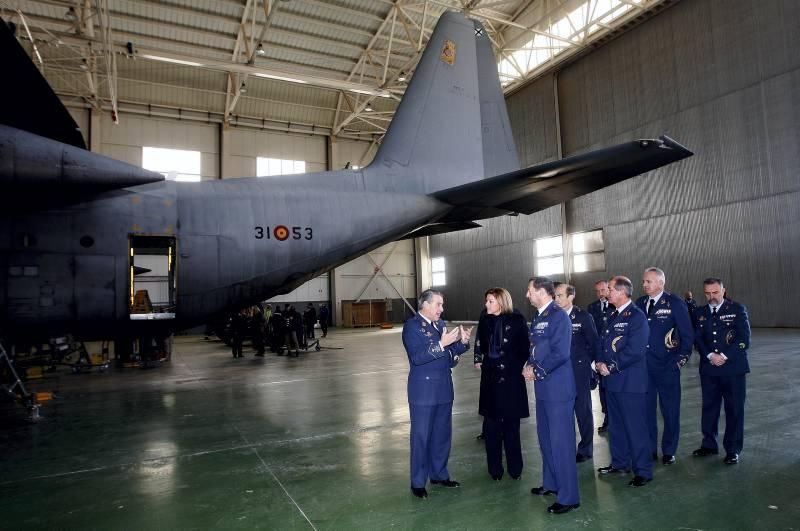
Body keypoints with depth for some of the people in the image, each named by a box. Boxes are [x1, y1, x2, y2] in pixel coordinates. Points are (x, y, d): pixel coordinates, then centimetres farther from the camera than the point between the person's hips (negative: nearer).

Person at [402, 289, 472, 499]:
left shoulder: (440, 324, 11)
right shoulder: (412, 326, -12)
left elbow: (449, 352, 14)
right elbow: (416, 357, -22)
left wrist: (463, 342, -4)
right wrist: (441, 344, -27)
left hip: (444, 388, 7)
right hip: (423, 390, -7)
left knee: (442, 434, 17)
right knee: (421, 436, 4)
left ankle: (439, 474, 34)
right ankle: (418, 482, 18)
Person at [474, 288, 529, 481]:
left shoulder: (516, 320, -8)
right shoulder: (486, 320, 4)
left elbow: (524, 347, -6)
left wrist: (522, 366, -9)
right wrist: (479, 359, -1)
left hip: (511, 377, -3)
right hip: (490, 375, 4)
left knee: (511, 424, 7)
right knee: (491, 423, 7)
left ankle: (515, 468, 24)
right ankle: (494, 468, 20)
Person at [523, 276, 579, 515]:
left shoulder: (558, 316, -16)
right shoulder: (538, 318, 12)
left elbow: (560, 353, -22)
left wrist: (537, 371, -15)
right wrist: (529, 366, 1)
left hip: (558, 387, -9)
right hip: (543, 387, 9)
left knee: (561, 441, -1)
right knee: (545, 437, 20)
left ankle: (568, 497, 12)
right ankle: (551, 483, 37)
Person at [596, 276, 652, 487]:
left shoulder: (636, 316, -14)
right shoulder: (613, 316, 14)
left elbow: (634, 350, -21)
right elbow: (604, 343, 17)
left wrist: (611, 366, -17)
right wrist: (600, 362, 0)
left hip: (630, 381, -9)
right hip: (612, 381, 9)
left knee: (636, 427, 1)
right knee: (616, 425, 18)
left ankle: (643, 471, 14)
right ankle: (620, 463, 32)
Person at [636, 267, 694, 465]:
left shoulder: (675, 303, -5)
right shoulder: (639, 303, 6)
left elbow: (688, 333, -4)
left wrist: (682, 359, -6)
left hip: (667, 367, -3)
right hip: (643, 365, 4)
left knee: (670, 410, 8)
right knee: (646, 408, 10)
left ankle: (669, 451, 23)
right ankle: (649, 449, 23)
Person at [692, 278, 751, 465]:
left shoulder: (737, 309, 0)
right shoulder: (700, 313, 9)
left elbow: (744, 339, -7)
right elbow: (698, 339, 4)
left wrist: (724, 356, -13)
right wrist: (710, 356, -12)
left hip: (733, 367, -3)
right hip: (708, 369, 3)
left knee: (734, 410, 4)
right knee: (709, 408, 11)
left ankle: (733, 450, 16)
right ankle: (709, 445, 24)